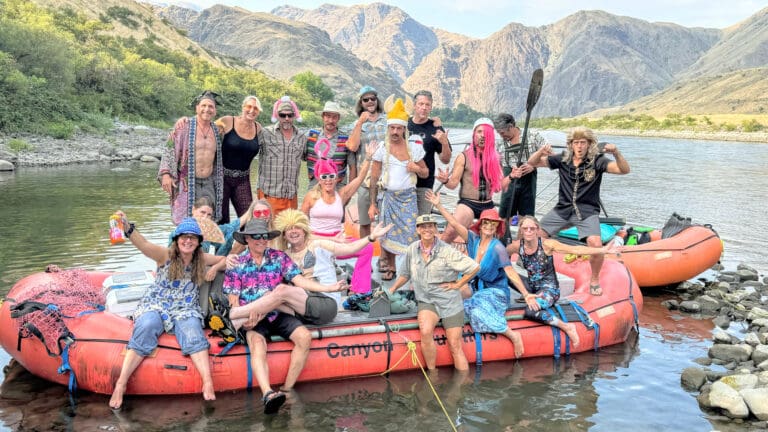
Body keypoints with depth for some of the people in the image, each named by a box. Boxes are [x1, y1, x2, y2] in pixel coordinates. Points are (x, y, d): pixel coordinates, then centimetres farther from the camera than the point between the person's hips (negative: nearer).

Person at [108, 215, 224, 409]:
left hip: (185, 309, 2)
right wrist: (127, 227, -36)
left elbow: (226, 258, 20)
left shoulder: (201, 260, 11)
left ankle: (208, 382, -43)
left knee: (193, 331, -30)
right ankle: (121, 384, -32)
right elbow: (143, 244, -18)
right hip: (155, 305, -2)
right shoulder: (165, 255, -1)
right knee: (146, 327, -33)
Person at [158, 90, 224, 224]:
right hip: (187, 183, -4)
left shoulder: (217, 130, 11)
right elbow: (169, 150, -4)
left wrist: (219, 186, 20)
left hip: (208, 184, 5)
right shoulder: (184, 124, -3)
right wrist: (165, 173, -15)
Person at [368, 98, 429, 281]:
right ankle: (390, 267, 16)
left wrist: (417, 168, -10)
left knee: (411, 232, -5)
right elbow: (374, 178, 2)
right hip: (389, 196, -1)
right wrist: (372, 204, -2)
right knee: (388, 233, 1)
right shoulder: (382, 148, 0)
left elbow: (425, 173, 14)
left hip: (409, 197, 1)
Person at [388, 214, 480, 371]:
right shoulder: (412, 249, 3)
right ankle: (432, 374, -12)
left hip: (450, 302, -2)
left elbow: (475, 267, -8)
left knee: (455, 346, -3)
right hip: (426, 301, 2)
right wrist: (391, 290, 13)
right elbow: (405, 274, 17)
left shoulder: (447, 251, -10)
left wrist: (458, 284, -5)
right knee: (425, 332, -28)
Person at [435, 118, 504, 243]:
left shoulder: (494, 158, 8)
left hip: (488, 206, 5)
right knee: (450, 233, -24)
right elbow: (453, 183, -7)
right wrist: (445, 180, -27)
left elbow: (497, 187, 13)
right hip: (467, 204, -5)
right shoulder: (464, 157, -3)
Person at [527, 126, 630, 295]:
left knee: (595, 244, -26)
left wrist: (616, 153, -37)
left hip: (587, 211, -3)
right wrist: (541, 152, -22)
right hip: (562, 209, 3)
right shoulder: (563, 159, 2)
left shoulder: (597, 160, -6)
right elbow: (532, 163, 1)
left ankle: (595, 280, 1)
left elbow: (624, 170, -17)